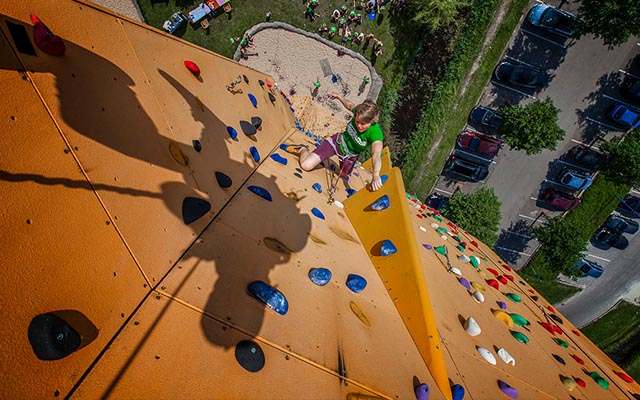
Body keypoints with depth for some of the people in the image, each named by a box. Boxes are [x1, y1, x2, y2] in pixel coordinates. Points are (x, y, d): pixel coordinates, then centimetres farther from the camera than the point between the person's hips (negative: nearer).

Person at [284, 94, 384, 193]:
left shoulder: (376, 132, -37)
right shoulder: (359, 112, -26)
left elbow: (376, 154, -54)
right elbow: (350, 105, -1)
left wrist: (376, 175, -70)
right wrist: (339, 96, 14)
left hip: (349, 155, 0)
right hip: (338, 141, 1)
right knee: (306, 165, -11)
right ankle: (303, 150, 22)